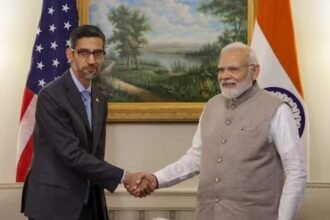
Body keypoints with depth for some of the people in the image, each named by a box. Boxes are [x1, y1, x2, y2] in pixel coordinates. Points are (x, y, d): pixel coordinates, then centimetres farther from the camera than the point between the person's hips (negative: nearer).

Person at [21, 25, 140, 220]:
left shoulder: (100, 100, 9)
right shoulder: (51, 96, -14)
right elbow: (72, 154, -20)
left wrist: (98, 203, 9)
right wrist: (124, 177, -18)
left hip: (88, 204, 7)